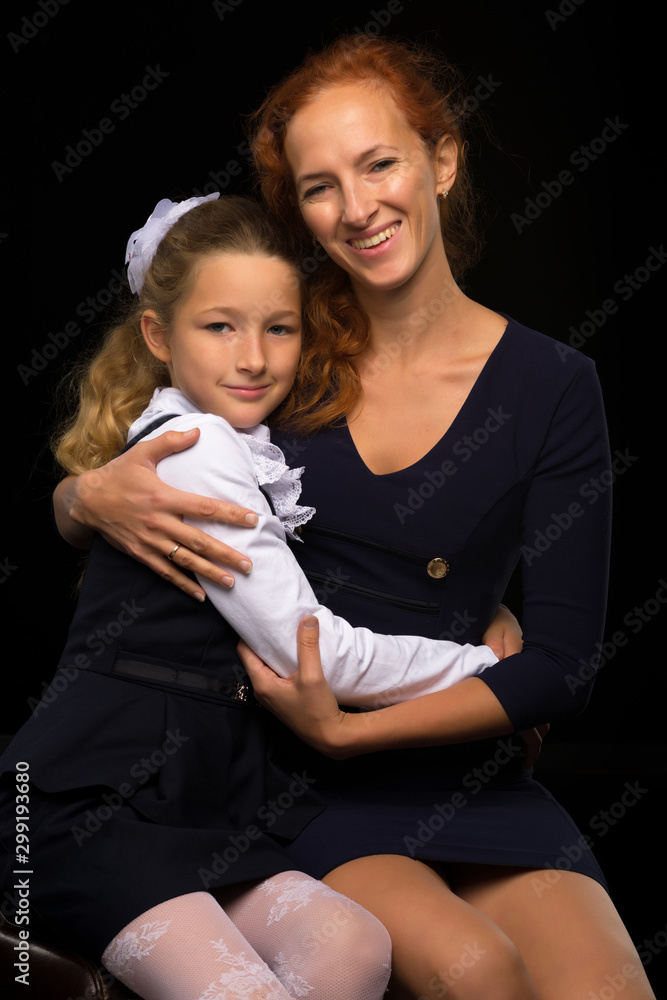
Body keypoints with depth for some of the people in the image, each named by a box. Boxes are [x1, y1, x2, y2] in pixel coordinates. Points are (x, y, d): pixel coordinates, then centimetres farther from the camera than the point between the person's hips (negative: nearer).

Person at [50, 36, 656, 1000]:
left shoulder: (551, 386, -2)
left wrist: (351, 728, -13)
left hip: (461, 769, 1)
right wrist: (96, 498, -14)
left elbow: (561, 667, -4)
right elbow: (64, 505, 10)